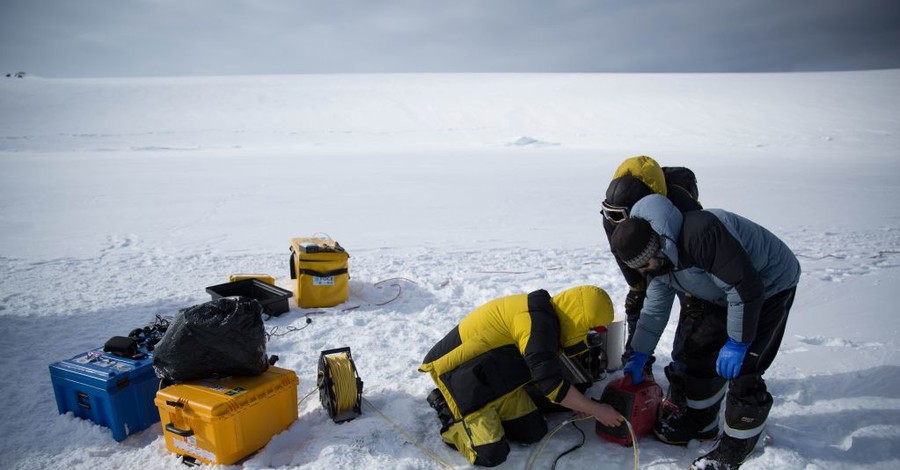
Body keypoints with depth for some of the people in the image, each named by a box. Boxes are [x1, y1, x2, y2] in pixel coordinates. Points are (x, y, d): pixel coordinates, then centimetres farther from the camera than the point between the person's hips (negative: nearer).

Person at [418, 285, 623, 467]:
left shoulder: (546, 315, 3)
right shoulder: (537, 321, -28)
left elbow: (546, 370, 14)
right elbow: (551, 384, -27)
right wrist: (596, 410, -15)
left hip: (496, 374, 9)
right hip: (460, 371, -9)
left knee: (533, 432, 5)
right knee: (491, 455, -14)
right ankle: (447, 410, 6)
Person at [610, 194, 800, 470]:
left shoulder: (700, 234, -38)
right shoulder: (659, 256, -6)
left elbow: (746, 286, -33)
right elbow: (655, 308, 4)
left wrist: (737, 343, -24)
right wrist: (639, 356, 7)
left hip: (771, 285, -8)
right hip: (730, 293, 9)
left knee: (742, 369, -12)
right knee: (699, 349, 8)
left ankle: (737, 446, 7)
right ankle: (701, 421, 26)